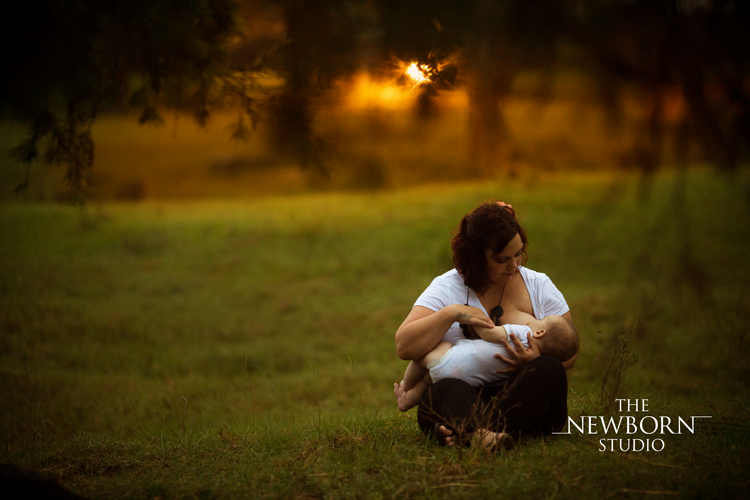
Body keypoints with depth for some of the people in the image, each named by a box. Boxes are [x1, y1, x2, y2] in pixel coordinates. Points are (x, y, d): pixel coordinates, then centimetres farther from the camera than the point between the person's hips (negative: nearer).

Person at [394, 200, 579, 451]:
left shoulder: (539, 285, 12)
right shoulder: (446, 288, 5)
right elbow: (404, 347, -4)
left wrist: (537, 360, -15)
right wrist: (451, 313, -15)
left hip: (523, 398, 2)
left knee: (549, 369, -31)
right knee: (449, 391, -36)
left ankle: (466, 431, -47)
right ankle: (484, 435, -67)